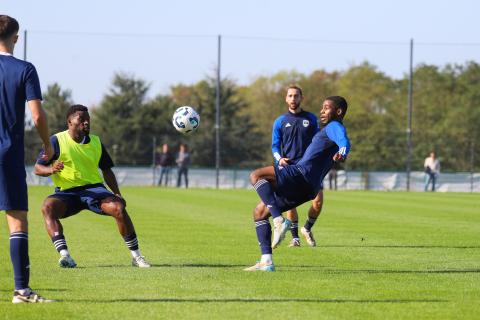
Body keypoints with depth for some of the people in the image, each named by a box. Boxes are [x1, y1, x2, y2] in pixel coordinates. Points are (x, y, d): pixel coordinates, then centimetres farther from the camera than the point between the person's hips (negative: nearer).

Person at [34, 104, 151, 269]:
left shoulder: (96, 142, 11)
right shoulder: (56, 141, -2)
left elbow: (106, 170, 20)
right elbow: (38, 169, -3)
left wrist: (117, 194, 6)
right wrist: (52, 170, -26)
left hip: (93, 188, 2)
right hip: (66, 192, -2)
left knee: (118, 208, -26)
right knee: (48, 206, -35)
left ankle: (136, 256, -14)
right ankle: (64, 255, -41)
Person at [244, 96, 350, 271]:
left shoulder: (334, 127, -2)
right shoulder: (330, 130, 29)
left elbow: (344, 142, -27)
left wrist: (342, 154, -50)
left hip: (302, 175, -10)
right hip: (305, 188, 10)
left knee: (256, 176, -22)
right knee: (259, 212, 11)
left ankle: (279, 220, -30)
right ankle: (266, 261, 2)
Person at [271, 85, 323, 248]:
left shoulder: (310, 118, 10)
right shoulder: (280, 121, 8)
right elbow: (275, 145, 9)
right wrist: (279, 159, -11)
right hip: (289, 167, -1)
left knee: (318, 201, -9)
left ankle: (307, 229, 17)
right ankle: (295, 237, 5)